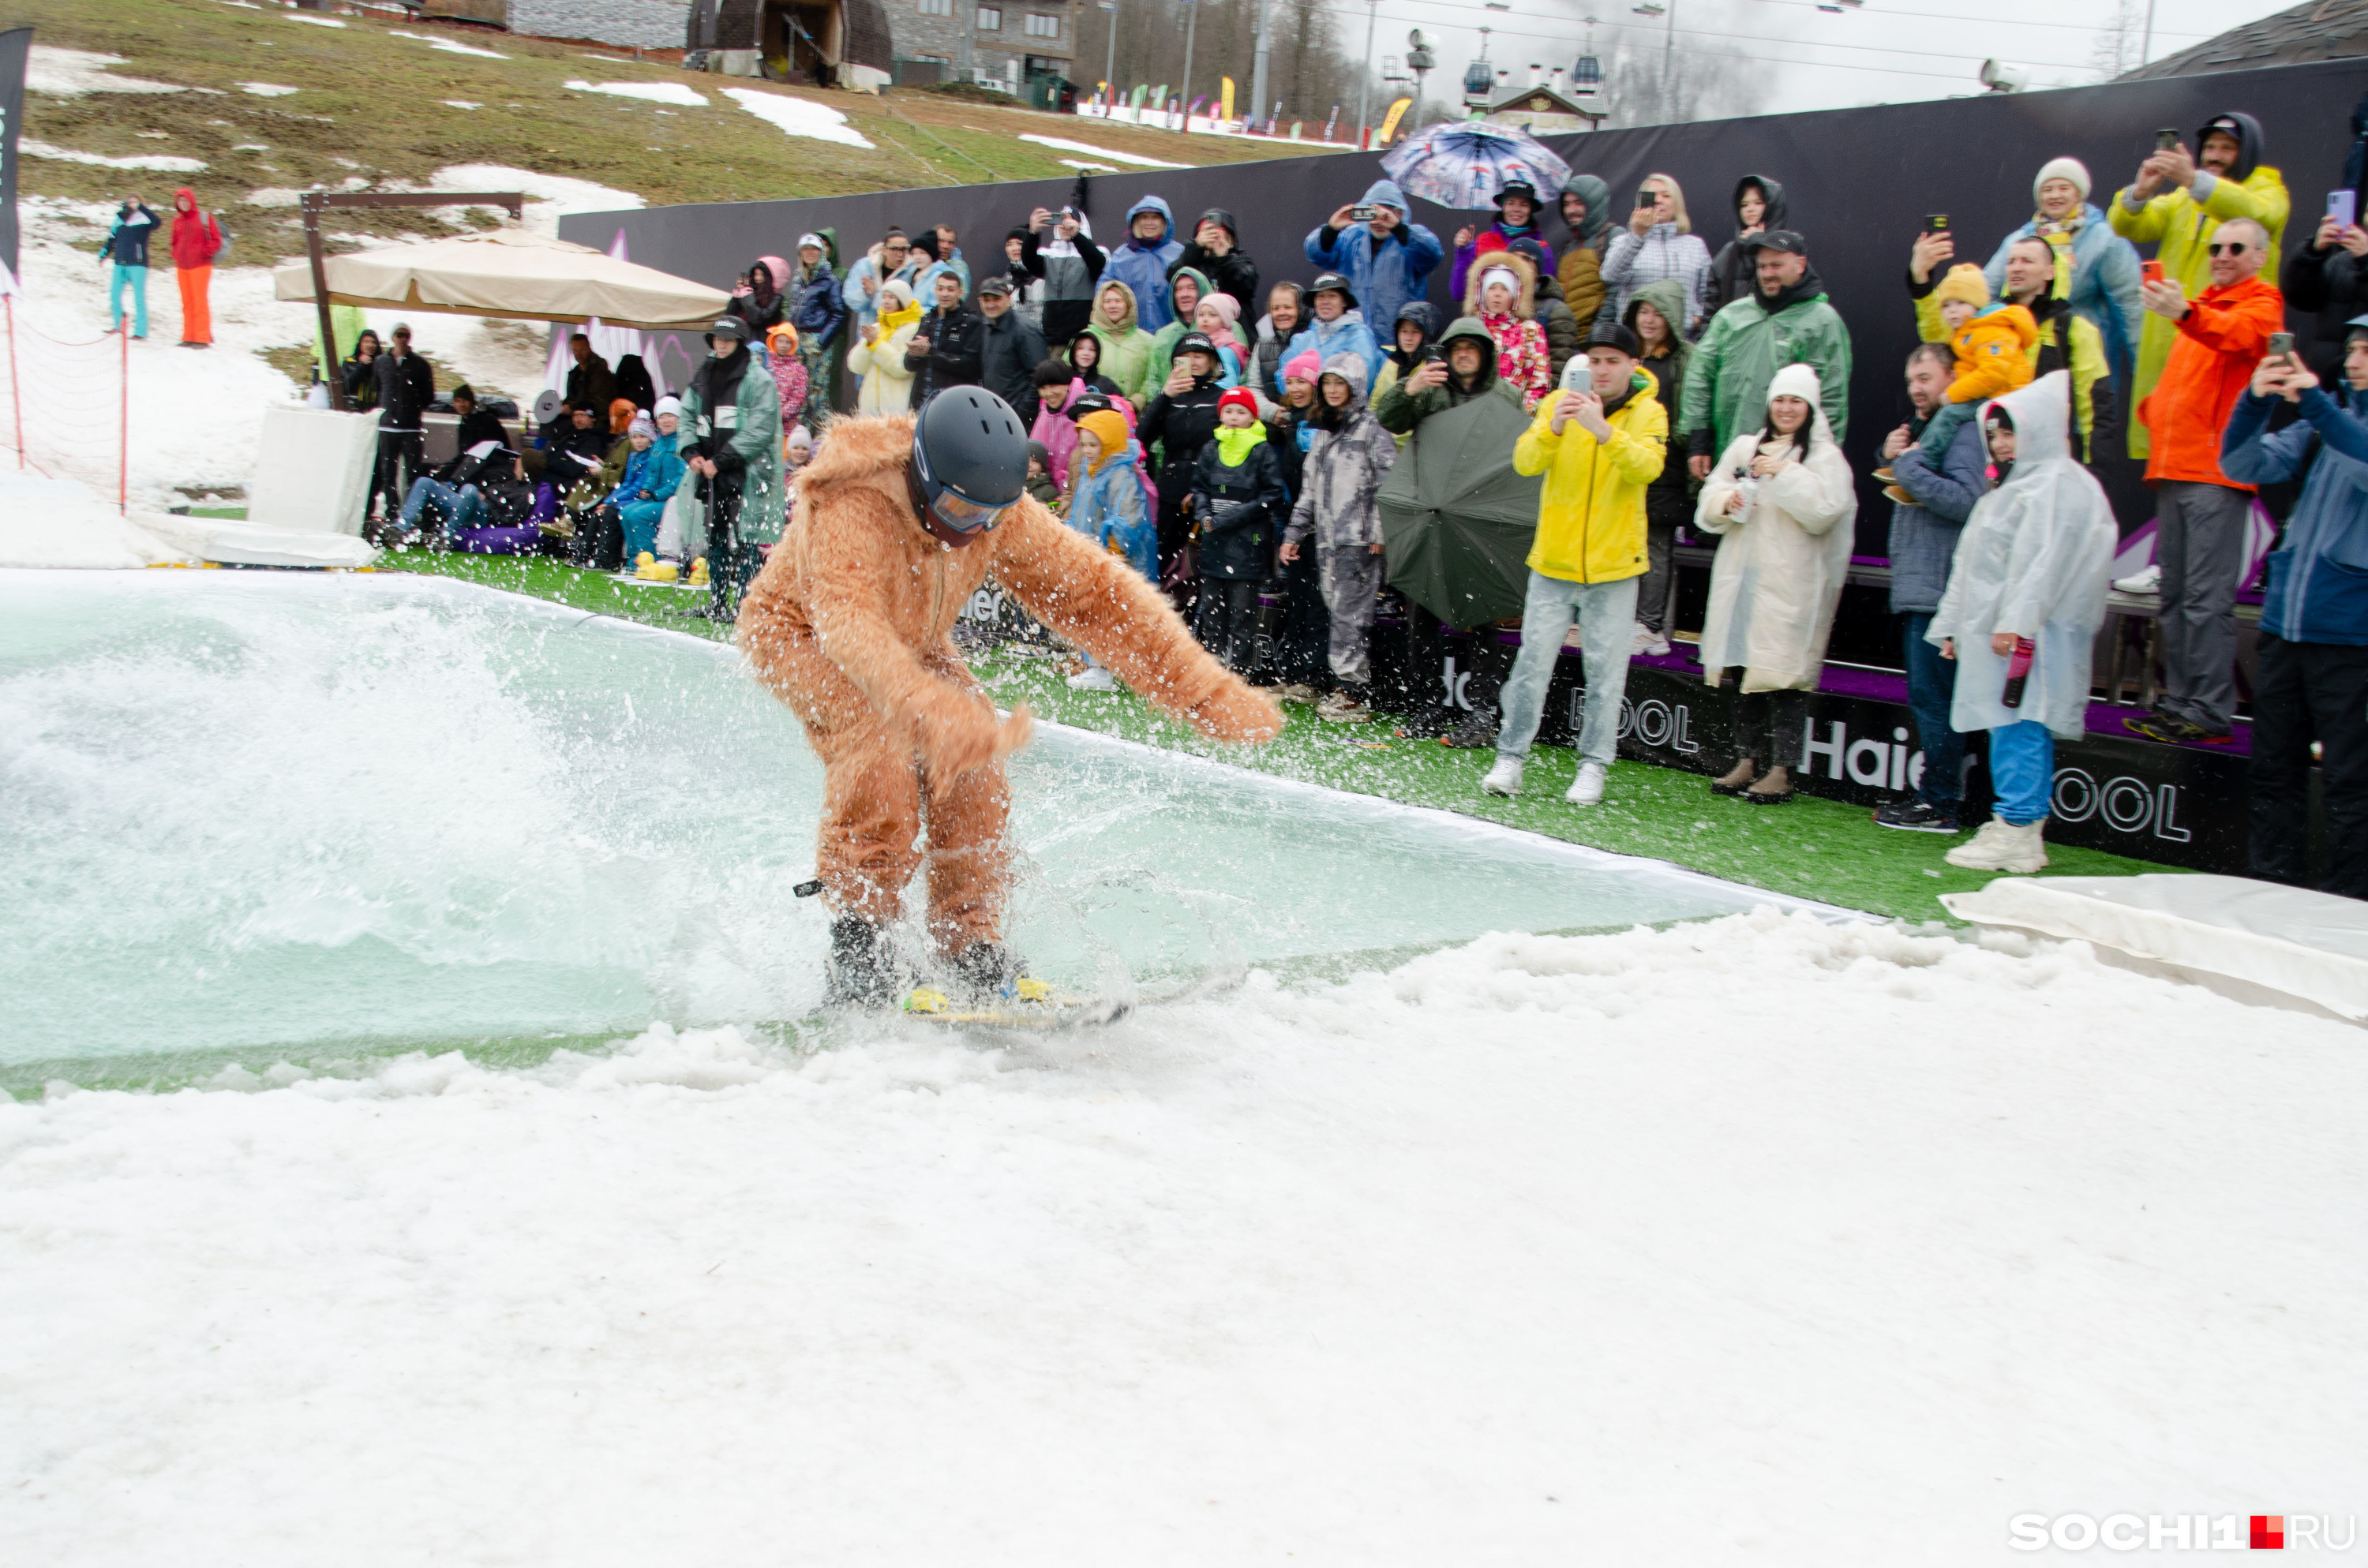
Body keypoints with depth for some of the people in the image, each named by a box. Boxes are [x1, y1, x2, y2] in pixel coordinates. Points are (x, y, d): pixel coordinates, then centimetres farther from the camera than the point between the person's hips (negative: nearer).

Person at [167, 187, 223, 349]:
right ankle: (188, 337, 11)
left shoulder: (204, 217, -2)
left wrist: (205, 252, -12)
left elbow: (216, 240, -3)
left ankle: (203, 338, -4)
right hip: (182, 267, 5)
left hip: (200, 266, -5)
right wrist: (176, 257, 11)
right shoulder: (177, 220, 12)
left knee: (200, 302, -6)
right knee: (187, 303, 7)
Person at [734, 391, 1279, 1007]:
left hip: (911, 643, 5)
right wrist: (928, 708, -72)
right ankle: (857, 938, -18)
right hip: (798, 630, -5)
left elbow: (1094, 588, -18)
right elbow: (849, 623, -53)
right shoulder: (853, 507, -38)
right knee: (878, 747, -31)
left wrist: (1205, 690, -25)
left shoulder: (1002, 514, -22)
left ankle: (972, 946, 1)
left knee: (971, 766, -14)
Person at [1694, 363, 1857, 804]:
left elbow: (1823, 510, -12)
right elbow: (1708, 502, 14)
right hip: (1741, 576, 5)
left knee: (1782, 676, -8)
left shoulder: (1825, 456, 1)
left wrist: (1784, 474, -13)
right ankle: (1747, 762, 15)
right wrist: (1727, 503, -7)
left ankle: (1781, 771, -6)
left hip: (1789, 582, -5)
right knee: (1744, 672, 7)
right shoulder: (1744, 448, 16)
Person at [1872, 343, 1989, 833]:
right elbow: (1904, 493, 26)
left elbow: (1963, 499, -23)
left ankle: (1940, 804, -4)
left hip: (1939, 588, -10)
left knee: (1932, 695, -8)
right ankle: (1932, 792, 19)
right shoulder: (1922, 427, 20)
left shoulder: (1964, 430, -10)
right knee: (1927, 695, 13)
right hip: (1916, 588, 10)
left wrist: (1906, 463, -17)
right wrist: (1893, 458, 6)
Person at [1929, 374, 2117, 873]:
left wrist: (2015, 621, -25)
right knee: (2013, 729, 9)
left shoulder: (2058, 484, -8)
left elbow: (2044, 562, -19)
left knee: (2019, 727, -12)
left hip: (2031, 637, -10)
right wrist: (1951, 625, 25)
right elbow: (1971, 565, 27)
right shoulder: (2009, 488, 26)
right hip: (1994, 632, 10)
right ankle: (2024, 832, 12)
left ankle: (2016, 832, -12)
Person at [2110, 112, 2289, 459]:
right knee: (2153, 426, -2)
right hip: (2167, 337, 5)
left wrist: (2194, 180, -30)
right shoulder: (2181, 197, 24)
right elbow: (2129, 226, 9)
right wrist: (2140, 192, -15)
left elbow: (2258, 214, -16)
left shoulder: (2267, 190, 9)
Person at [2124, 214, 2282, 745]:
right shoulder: (2206, 306, 25)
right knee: (2173, 594, 9)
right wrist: (2155, 406, 15)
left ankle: (2210, 711, -11)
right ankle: (2179, 699, 14)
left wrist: (2185, 314, -44)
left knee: (2207, 596, -12)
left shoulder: (2262, 303, -1)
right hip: (2174, 467, 8)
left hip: (2216, 472, -8)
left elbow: (2237, 335, -25)